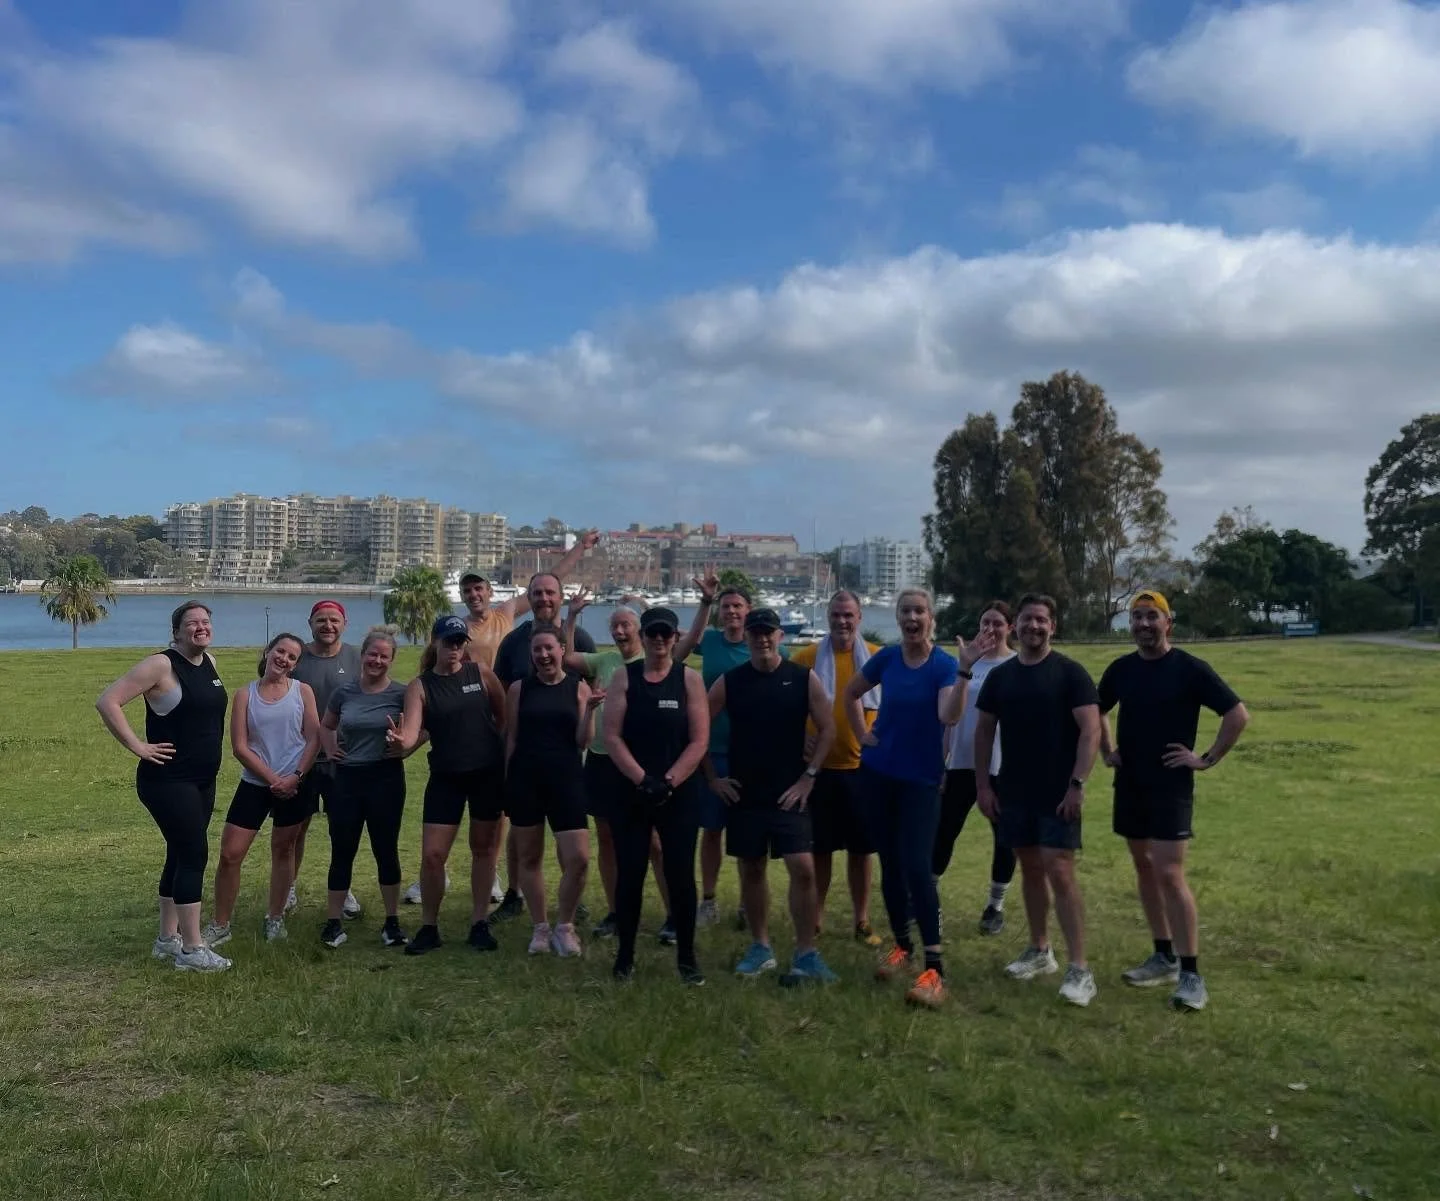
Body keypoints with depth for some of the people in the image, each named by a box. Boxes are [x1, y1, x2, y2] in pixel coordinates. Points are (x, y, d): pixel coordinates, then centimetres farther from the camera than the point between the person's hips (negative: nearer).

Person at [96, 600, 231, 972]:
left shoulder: (209, 663, 9)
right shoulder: (161, 665, -15)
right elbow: (107, 701, -20)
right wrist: (137, 746, -19)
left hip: (203, 780, 8)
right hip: (168, 781, -8)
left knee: (181, 855, 14)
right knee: (194, 854, -9)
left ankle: (167, 939, 25)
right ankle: (192, 950, -2)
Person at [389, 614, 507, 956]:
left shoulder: (480, 673, -2)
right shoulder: (420, 686, -4)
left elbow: (504, 715, 7)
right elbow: (411, 733, -16)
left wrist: (503, 752, 1)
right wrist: (401, 741, -38)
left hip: (488, 772, 1)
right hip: (446, 776, 0)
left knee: (484, 848, 10)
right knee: (432, 854, -4)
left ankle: (479, 923, 23)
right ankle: (428, 927, 14)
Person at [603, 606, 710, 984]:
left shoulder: (689, 679, 1)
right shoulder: (624, 678, 2)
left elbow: (699, 741, -4)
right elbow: (611, 736, -4)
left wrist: (668, 782, -13)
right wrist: (642, 780, -14)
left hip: (680, 794, 0)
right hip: (630, 793, 1)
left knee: (680, 874, 1)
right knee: (629, 873, 4)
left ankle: (686, 957, 13)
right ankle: (625, 955, 17)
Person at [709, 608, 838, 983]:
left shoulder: (804, 679, -2)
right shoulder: (729, 682, 0)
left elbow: (827, 729, 0)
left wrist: (808, 777, -6)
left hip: (789, 794, -2)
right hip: (743, 794, 2)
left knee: (803, 868, -10)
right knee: (751, 870, 9)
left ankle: (806, 954, 0)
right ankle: (760, 948, 24)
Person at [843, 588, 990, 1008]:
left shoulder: (944, 665, -12)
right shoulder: (886, 658, -1)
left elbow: (949, 716, -29)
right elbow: (850, 693, 16)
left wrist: (965, 670, -39)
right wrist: (862, 736, 7)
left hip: (921, 780, -4)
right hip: (878, 774, 4)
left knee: (917, 867, -13)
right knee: (890, 864, 12)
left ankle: (935, 967, -10)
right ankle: (902, 945, 29)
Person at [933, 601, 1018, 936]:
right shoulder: (966, 662, 6)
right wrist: (941, 756, 10)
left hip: (1002, 765, -3)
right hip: (962, 763, 3)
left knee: (1003, 836, 7)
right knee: (944, 830, 7)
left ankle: (996, 906, 21)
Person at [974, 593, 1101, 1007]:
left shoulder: (1070, 673, -7)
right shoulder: (1000, 675, 7)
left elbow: (1091, 729, -12)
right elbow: (984, 730, 12)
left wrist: (1077, 783, -19)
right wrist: (982, 783, 5)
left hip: (1057, 793, -5)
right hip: (1014, 793, 5)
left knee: (1060, 872, -10)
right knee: (1030, 869, 14)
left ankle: (1080, 969, -6)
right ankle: (1039, 951, 28)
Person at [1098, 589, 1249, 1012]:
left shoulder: (1189, 668, -10)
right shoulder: (1121, 669, 6)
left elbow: (1238, 714, -10)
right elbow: (1097, 712, 23)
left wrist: (1207, 759, -12)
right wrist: (1108, 751, 12)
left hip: (1171, 786, -6)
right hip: (1129, 784, 6)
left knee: (1170, 874, -11)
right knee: (1144, 869, 12)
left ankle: (1192, 975, -4)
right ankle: (1165, 957, 24)